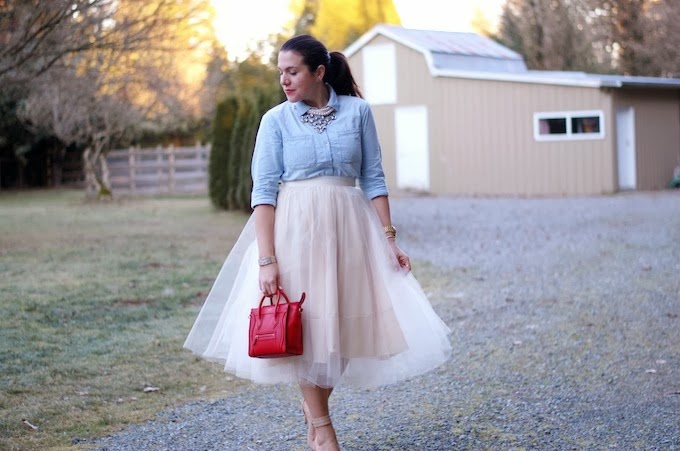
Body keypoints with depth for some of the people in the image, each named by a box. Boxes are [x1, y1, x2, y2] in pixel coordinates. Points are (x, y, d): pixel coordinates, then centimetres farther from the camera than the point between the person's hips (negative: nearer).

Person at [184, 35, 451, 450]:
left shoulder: (357, 111, 3)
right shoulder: (276, 120, -1)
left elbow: (373, 179, 6)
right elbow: (264, 191, -5)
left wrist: (389, 238, -1)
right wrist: (267, 259, -14)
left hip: (348, 228, 2)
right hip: (296, 229, -1)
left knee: (346, 324, 5)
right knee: (305, 327, 2)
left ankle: (315, 401, 32)